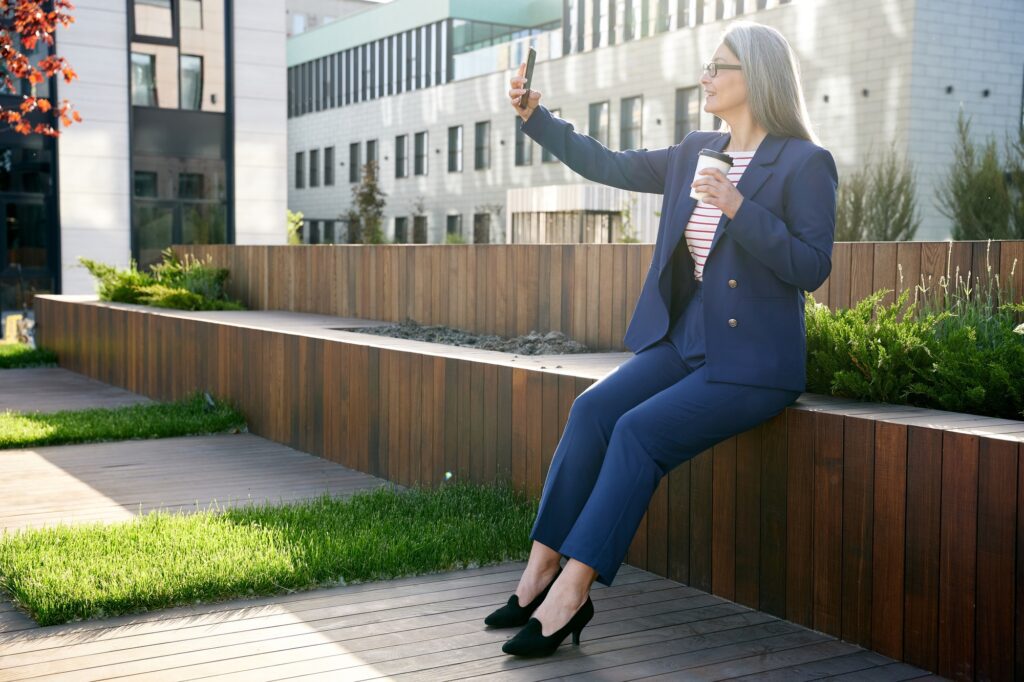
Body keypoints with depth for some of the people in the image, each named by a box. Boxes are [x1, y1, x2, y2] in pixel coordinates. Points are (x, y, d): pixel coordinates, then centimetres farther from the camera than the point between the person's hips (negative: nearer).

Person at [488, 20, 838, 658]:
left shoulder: (807, 164, -7)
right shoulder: (696, 152, 13)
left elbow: (812, 268, -14)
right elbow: (608, 165, 20)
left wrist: (738, 207, -23)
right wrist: (535, 115, 15)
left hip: (752, 363, -6)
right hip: (683, 341, 6)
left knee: (638, 431, -25)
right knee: (592, 408, -17)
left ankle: (570, 592, -21)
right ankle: (542, 569, -15)